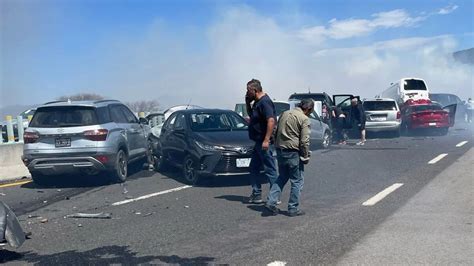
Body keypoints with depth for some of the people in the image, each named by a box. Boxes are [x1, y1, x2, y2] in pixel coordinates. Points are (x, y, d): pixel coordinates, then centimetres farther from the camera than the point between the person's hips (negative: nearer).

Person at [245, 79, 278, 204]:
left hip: (265, 143, -11)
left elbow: (271, 121, -25)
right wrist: (248, 102, 11)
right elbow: (251, 114, 28)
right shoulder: (257, 102, 14)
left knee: (270, 170, -3)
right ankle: (256, 195, 22)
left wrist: (266, 140, -28)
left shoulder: (265, 102, -17)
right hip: (259, 142, 11)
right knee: (254, 168, 15)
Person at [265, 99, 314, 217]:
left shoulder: (285, 113, 12)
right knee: (297, 181, 5)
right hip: (293, 152, -7)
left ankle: (271, 201, 9)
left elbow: (277, 132, 17)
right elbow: (304, 141, -13)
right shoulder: (304, 119, -10)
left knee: (282, 177, 20)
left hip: (280, 150, 7)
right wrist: (305, 156, -3)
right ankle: (293, 209, 9)